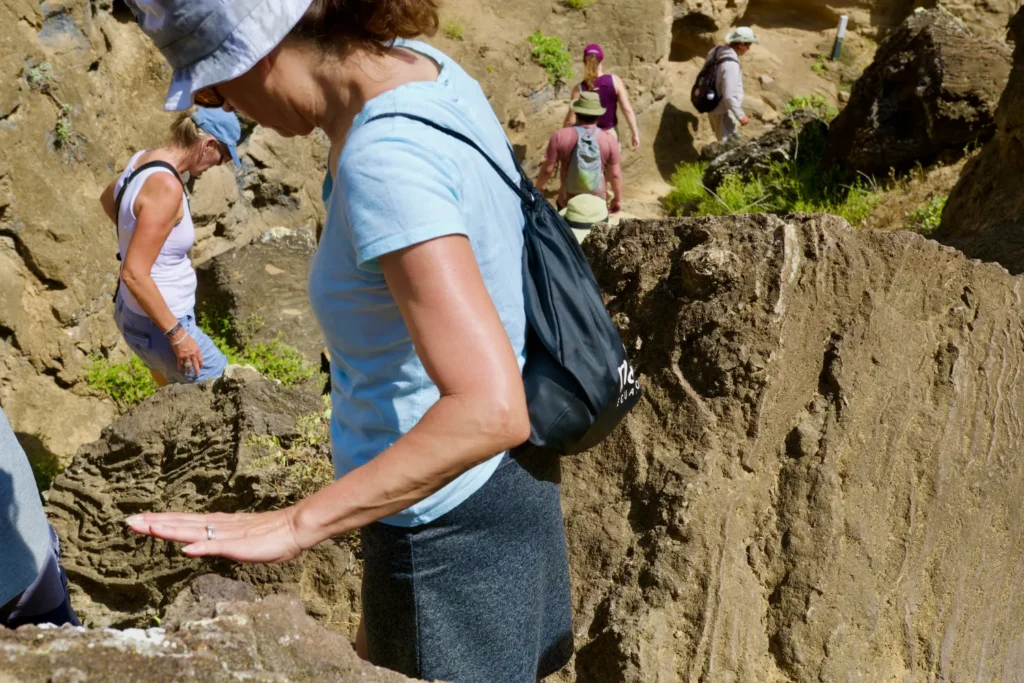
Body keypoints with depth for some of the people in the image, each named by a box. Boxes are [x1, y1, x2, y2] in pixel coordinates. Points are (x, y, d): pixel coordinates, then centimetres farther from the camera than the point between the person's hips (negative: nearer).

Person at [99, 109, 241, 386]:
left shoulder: (144, 158, 0)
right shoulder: (166, 186, -29)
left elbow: (108, 199, 24)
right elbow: (134, 274, -30)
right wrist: (177, 334, -24)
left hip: (134, 312, 10)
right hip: (157, 325, -10)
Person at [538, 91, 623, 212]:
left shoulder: (560, 136, -14)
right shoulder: (609, 140, -12)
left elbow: (547, 169, -9)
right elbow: (615, 174, -7)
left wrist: (538, 188, 9)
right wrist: (618, 199, 8)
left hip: (568, 201, -1)